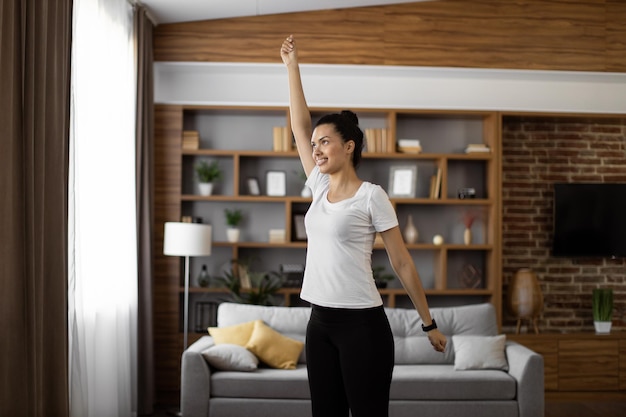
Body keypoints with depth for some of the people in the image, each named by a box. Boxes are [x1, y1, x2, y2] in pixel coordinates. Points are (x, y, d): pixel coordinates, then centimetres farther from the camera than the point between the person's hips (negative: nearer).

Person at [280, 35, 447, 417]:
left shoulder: (371, 196, -7)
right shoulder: (319, 188, 10)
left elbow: (402, 263, -4)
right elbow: (300, 126, 14)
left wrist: (429, 323, -1)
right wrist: (292, 65, 16)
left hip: (362, 324, -6)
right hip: (320, 323, 7)